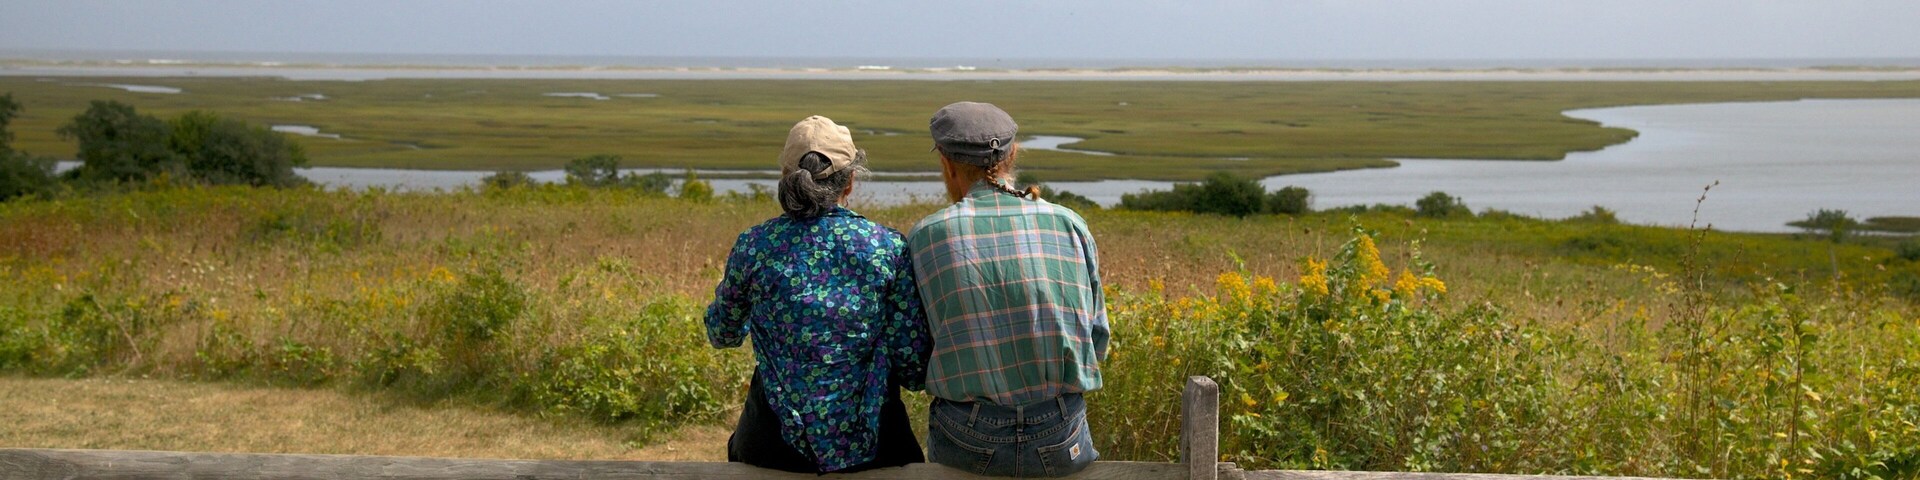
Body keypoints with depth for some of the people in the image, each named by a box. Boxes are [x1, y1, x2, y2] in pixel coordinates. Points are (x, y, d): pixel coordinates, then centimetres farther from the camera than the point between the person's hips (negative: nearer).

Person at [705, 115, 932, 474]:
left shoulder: (753, 246, -6)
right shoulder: (889, 247, -9)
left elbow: (722, 336, 11)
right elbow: (914, 371, -8)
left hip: (776, 447, 1)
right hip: (869, 445, 0)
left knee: (738, 447, 33)